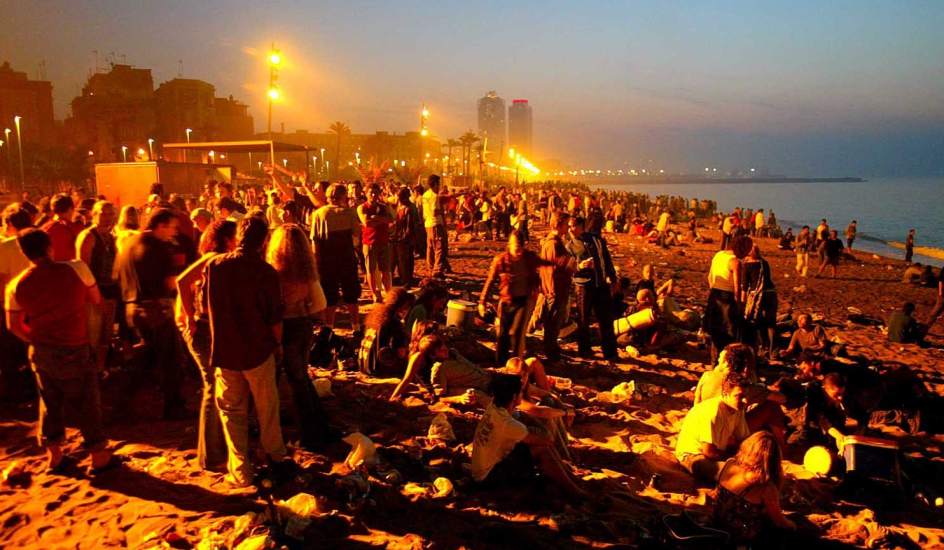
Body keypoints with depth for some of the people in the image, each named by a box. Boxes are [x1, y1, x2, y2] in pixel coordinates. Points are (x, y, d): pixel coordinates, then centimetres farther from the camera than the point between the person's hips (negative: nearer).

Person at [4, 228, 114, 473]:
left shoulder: (16, 285, -5)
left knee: (49, 402, 18)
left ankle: (53, 453, 29)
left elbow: (14, 326, 2)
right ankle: (98, 455, 15)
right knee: (85, 402, 8)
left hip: (41, 352, 4)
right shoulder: (76, 269, -14)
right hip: (75, 351, -3)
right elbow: (97, 302, -3)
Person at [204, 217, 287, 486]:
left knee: (232, 410, 11)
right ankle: (275, 453, 33)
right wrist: (278, 344, 7)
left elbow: (206, 305, 4)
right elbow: (275, 317, -8)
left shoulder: (214, 265, -6)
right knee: (267, 406, 17)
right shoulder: (267, 272, -13)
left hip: (225, 350, 1)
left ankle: (240, 470, 12)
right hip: (258, 349, -1)